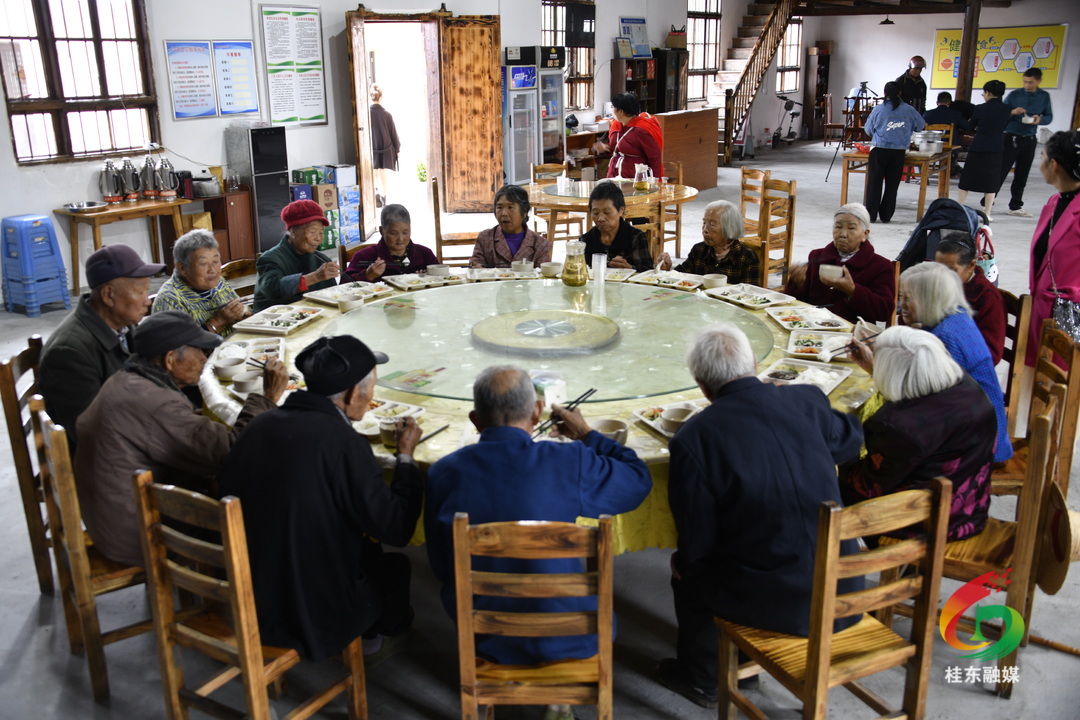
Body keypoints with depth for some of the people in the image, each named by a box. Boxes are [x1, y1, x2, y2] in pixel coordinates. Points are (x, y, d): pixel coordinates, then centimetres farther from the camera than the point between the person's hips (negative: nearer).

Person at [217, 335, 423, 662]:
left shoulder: (261, 424, -7)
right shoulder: (342, 442, -27)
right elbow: (396, 528, -21)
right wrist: (406, 455, -6)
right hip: (313, 616, -6)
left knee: (367, 545, 27)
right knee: (395, 566, 23)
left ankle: (375, 631, 45)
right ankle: (380, 636, 50)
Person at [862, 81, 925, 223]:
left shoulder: (878, 109, -4)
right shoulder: (909, 110, 1)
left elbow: (868, 129, 6)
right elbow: (921, 125, 12)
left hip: (879, 151, -2)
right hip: (899, 152, 2)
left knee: (874, 183, 4)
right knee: (892, 185, 8)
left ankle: (871, 215, 3)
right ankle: (886, 216, 12)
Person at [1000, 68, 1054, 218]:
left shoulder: (1044, 97, 5)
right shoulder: (1014, 95, -5)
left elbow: (1049, 117, 10)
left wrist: (1040, 120, -12)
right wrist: (1012, 112, -24)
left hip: (1029, 140, 4)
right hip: (1011, 138, -3)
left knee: (1022, 176, 10)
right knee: (1001, 172, -6)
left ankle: (1015, 206, 21)